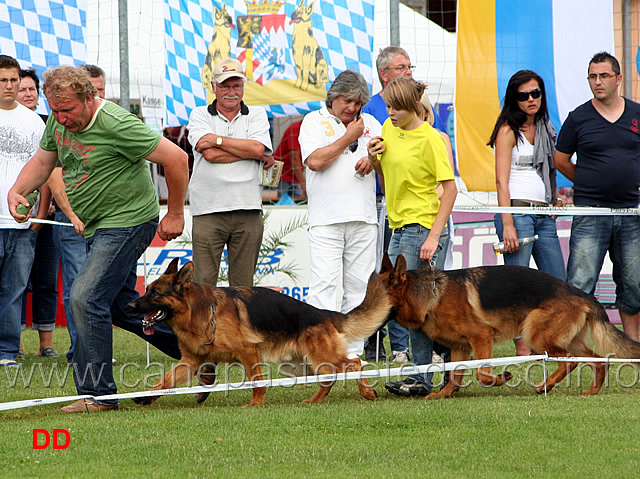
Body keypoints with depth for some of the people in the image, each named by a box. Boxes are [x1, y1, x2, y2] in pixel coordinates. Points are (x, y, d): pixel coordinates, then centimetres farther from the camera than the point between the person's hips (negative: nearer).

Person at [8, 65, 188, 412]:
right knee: (121, 305, 17)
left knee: (86, 298, -18)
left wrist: (175, 214, -13)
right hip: (96, 227, 10)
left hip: (127, 223, -10)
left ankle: (97, 393, -13)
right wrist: (17, 191, -4)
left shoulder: (116, 125, -25)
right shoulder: (58, 122, 0)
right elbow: (42, 162, 16)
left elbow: (176, 158, -22)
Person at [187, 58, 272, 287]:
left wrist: (217, 140, -4)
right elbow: (210, 154, -8)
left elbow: (258, 148, -6)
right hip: (208, 210, -2)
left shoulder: (256, 115, 13)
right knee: (203, 282, -5)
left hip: (248, 209, 2)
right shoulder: (199, 115, 9)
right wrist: (247, 150, -5)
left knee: (244, 284, 5)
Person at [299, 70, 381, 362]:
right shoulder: (314, 121, 4)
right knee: (324, 284, -13)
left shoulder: (369, 123, 17)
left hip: (363, 218, 4)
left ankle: (353, 351, 7)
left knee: (359, 285, 3)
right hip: (326, 218, -4)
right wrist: (349, 137, -6)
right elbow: (315, 161, -11)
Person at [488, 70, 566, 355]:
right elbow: (502, 181, -9)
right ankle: (522, 350, -4)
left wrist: (555, 198, 15)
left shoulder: (545, 128, 18)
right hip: (517, 211, -7)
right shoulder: (508, 131, -2)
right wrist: (507, 225, -16)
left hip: (544, 215, 7)